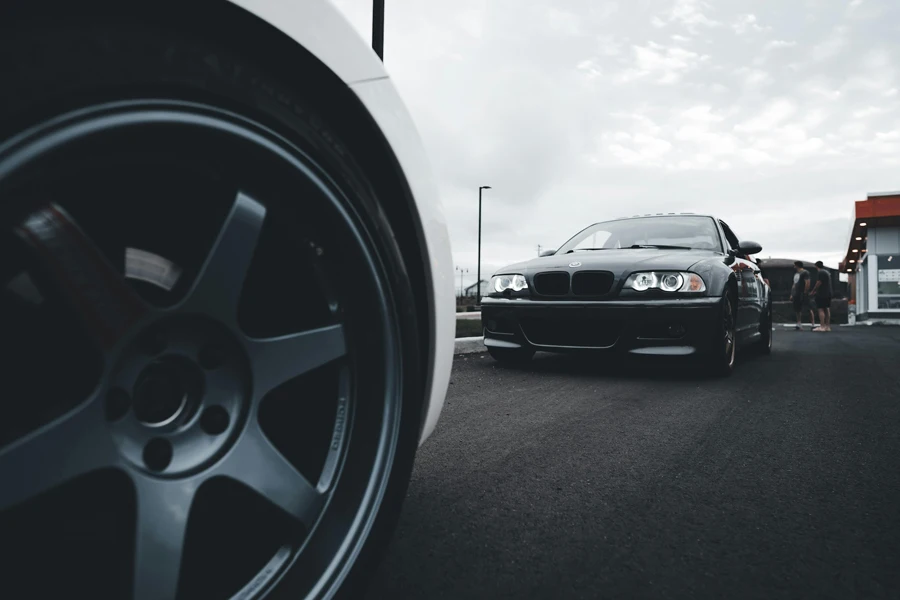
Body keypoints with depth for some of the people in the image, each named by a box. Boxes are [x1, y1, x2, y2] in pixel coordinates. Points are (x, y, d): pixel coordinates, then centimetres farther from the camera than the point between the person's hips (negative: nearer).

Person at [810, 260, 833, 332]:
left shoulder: (821, 273, -11)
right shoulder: (827, 272, 20)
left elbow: (818, 283, -16)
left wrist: (812, 292, -6)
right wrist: (816, 291, 23)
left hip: (822, 294, -10)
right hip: (828, 294, 10)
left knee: (821, 310, -11)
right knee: (827, 310, 10)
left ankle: (822, 326, -16)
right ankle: (827, 326, 11)